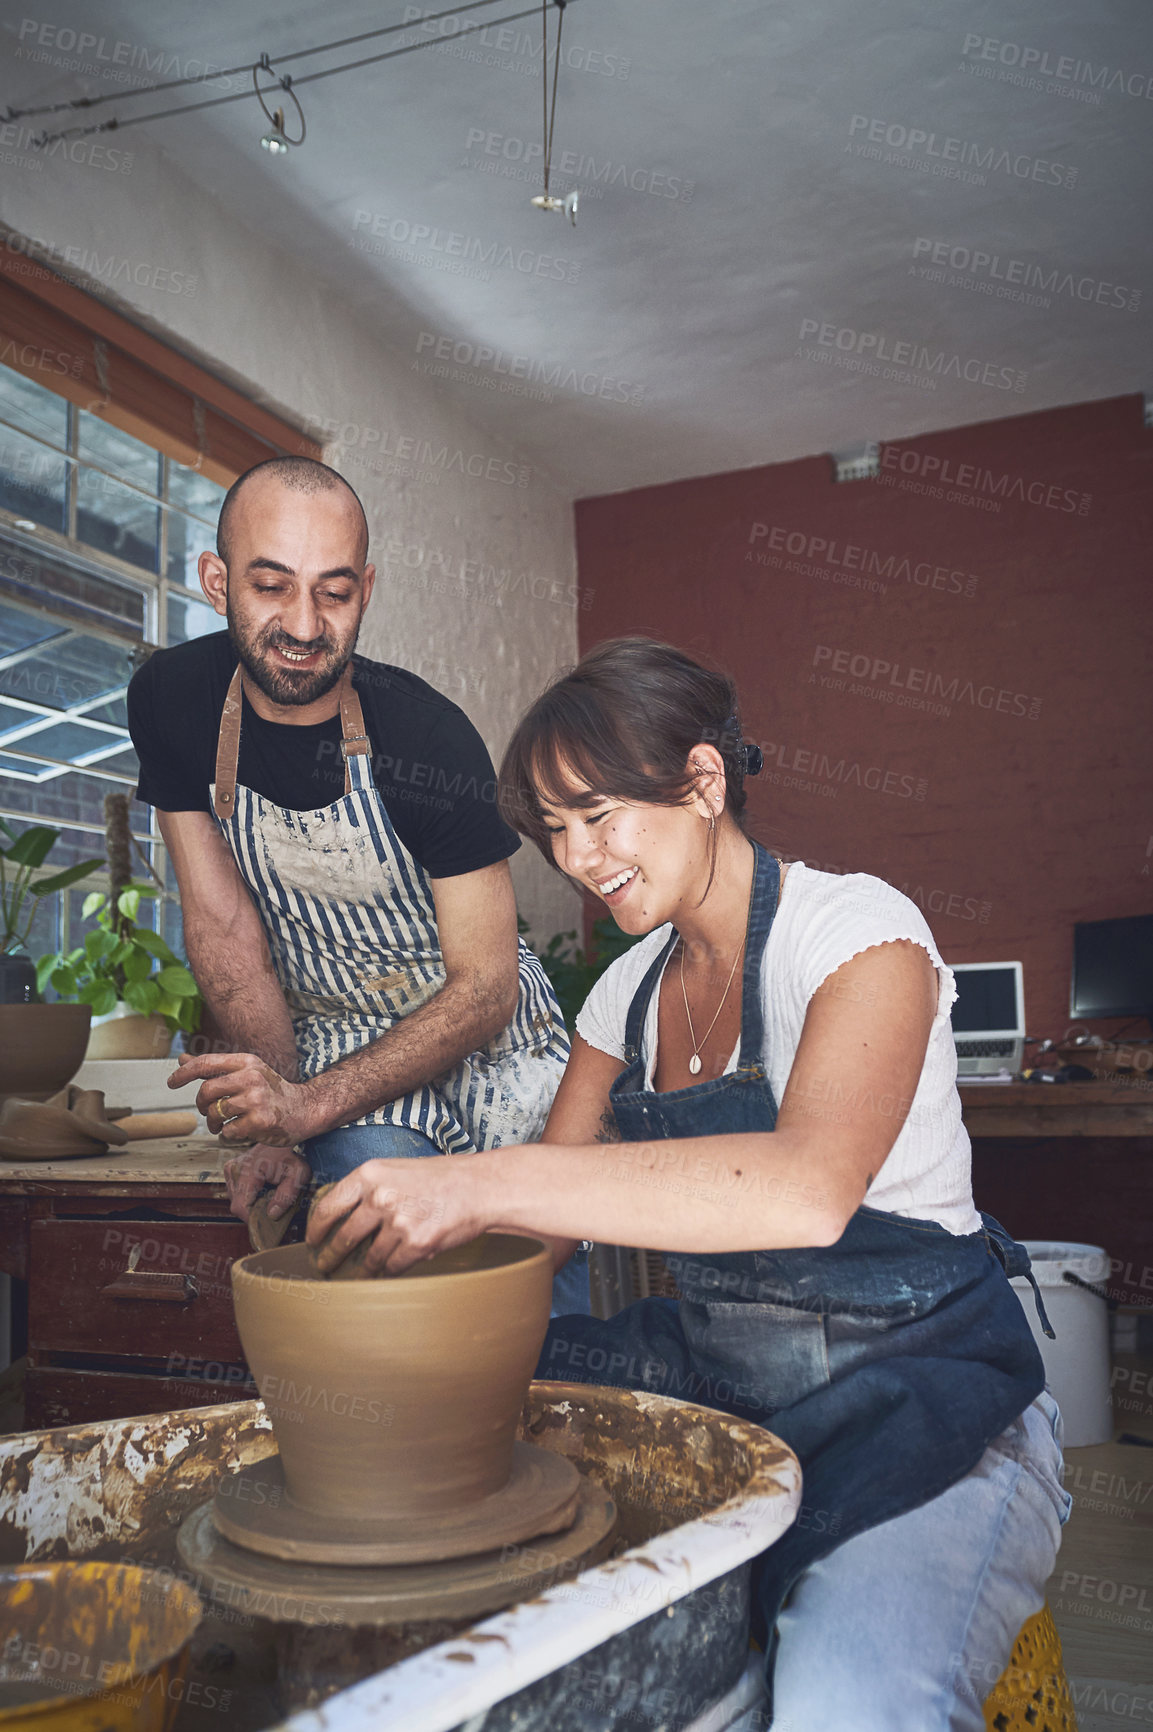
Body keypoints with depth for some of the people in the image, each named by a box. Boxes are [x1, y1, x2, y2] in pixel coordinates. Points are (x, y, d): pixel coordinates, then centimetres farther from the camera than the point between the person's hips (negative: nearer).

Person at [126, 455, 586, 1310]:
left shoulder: (427, 738, -24)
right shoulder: (174, 701, -12)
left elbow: (486, 987, -22)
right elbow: (223, 925, -8)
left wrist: (309, 1106, -32)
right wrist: (279, 1114, -12)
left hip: (485, 1042, -1)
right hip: (334, 1040, 2)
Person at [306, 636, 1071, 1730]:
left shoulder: (857, 930, -14)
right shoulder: (628, 992, 8)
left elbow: (810, 1187, -33)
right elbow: (545, 1216, 9)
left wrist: (487, 1183, -37)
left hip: (915, 1398, -6)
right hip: (709, 1383, 7)